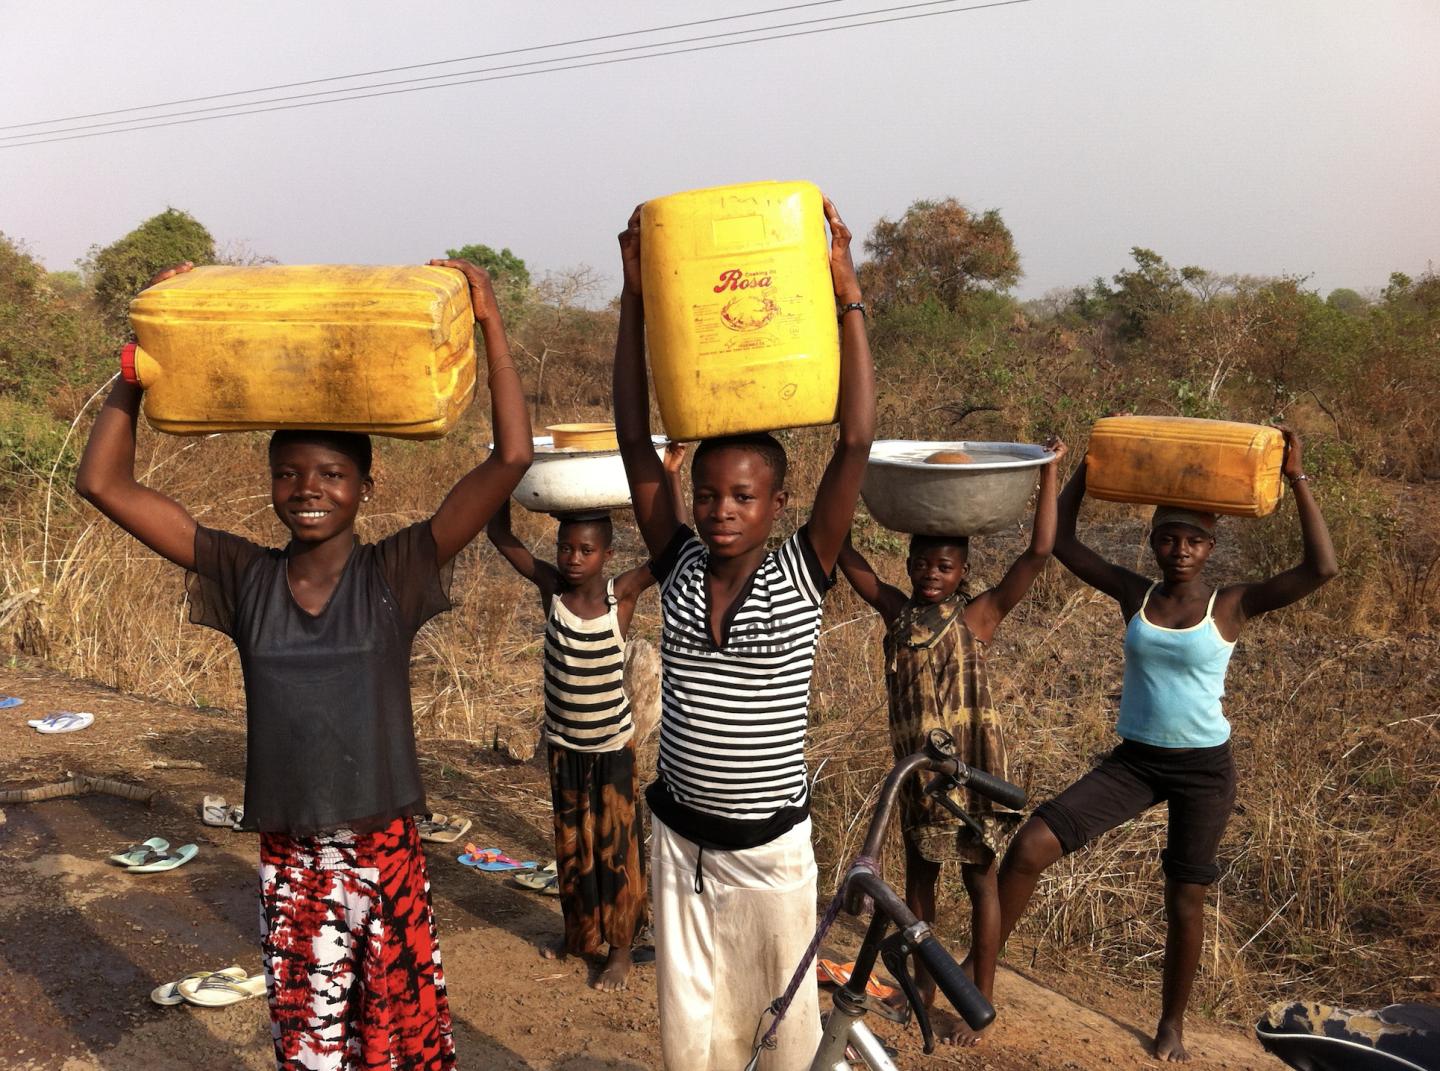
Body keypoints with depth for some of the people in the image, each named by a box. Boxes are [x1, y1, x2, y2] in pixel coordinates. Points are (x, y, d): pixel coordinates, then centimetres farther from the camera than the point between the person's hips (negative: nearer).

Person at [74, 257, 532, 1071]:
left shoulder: (396, 575, -9)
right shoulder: (245, 577, -3)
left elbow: (511, 461, -18)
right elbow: (105, 484, -4)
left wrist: (491, 324, -19)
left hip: (386, 852, -2)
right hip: (288, 859, 2)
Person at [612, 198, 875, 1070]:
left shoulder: (803, 575, -12)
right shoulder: (679, 566, -5)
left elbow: (857, 443, -20)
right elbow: (636, 444, -10)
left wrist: (848, 296, -22)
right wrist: (637, 300, -14)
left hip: (772, 848, -2)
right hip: (679, 838, 3)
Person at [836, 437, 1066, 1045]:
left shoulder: (979, 615, -9)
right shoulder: (896, 611, 1)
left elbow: (1039, 552, -17)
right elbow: (843, 553, 0)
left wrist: (1048, 472, -20)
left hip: (971, 765, -4)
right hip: (916, 765, 4)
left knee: (979, 878, 8)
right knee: (919, 873, 16)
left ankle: (981, 1002, 20)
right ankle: (924, 986, 34)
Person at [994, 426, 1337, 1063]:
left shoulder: (1232, 605, -7)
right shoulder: (1133, 595, 0)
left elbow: (1321, 568, -19)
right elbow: (1061, 541, -2)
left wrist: (1297, 481, -19)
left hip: (1204, 768, -2)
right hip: (1133, 759, 2)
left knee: (1184, 901, 9)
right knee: (1029, 847, -13)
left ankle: (1172, 1024, 33)